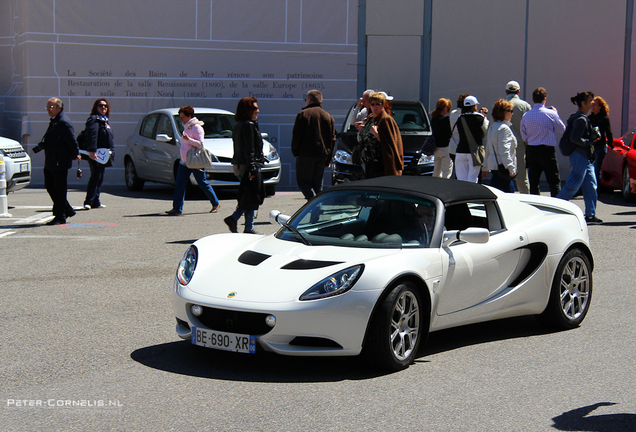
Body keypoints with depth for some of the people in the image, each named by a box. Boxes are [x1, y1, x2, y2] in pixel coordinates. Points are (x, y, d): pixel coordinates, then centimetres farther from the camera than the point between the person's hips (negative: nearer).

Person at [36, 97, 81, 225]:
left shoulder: (64, 122, -16)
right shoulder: (53, 122, 17)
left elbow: (72, 141, -17)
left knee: (59, 190, -4)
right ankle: (68, 210, 24)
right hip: (50, 163, 10)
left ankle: (60, 217, 4)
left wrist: (75, 156, -9)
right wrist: (40, 146, 9)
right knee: (50, 187, 14)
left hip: (60, 163, -10)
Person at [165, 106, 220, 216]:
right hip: (184, 161, 9)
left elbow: (200, 144, -20)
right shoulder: (186, 127, 16)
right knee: (179, 184, -2)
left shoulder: (196, 128, -12)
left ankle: (216, 204, 15)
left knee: (203, 184, 0)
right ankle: (177, 208, -3)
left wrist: (188, 139, -29)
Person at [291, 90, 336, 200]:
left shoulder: (303, 114, -2)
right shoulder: (328, 116, 15)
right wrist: (328, 160, 16)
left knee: (303, 182, -2)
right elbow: (333, 139, 14)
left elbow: (296, 135, -8)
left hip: (306, 154, -5)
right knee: (318, 184, 12)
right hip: (322, 156, 5)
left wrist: (295, 152, 2)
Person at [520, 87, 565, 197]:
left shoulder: (526, 116, 2)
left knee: (533, 182, 7)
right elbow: (562, 129, 5)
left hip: (531, 150, 3)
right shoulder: (550, 114, -8)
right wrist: (556, 113, 15)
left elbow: (524, 137, 6)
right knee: (554, 181, 3)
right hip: (547, 150, -3)